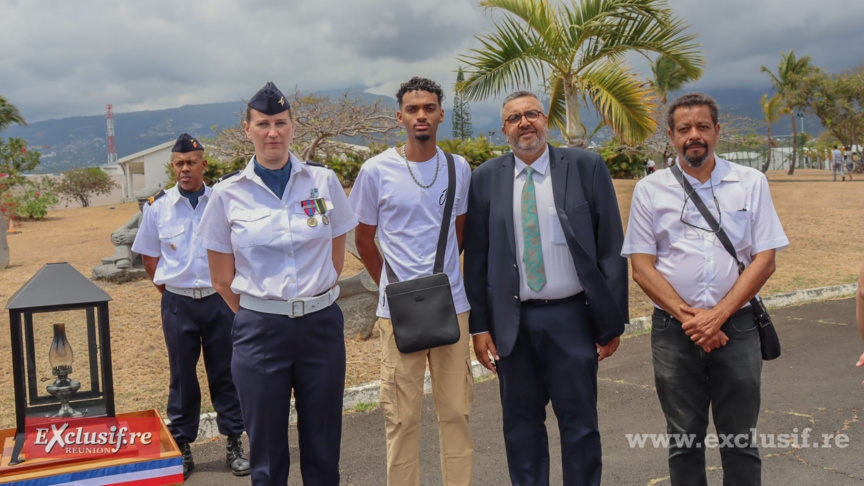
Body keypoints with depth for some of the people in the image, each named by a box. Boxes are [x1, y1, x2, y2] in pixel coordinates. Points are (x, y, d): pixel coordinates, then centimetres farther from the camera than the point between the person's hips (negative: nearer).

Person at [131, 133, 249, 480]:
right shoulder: (157, 207, 1)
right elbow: (149, 254, 11)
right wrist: (167, 288, 5)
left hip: (219, 299, 0)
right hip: (178, 304, 1)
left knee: (225, 373, 7)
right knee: (182, 377, 9)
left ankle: (234, 444, 19)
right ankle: (181, 448, 22)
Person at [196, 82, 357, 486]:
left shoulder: (323, 181, 2)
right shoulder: (228, 195, 0)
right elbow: (222, 278, 6)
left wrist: (311, 300, 8)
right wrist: (257, 316, 3)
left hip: (321, 325, 1)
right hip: (260, 330, -1)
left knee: (322, 451, 10)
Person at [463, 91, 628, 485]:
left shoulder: (585, 167, 0)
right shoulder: (486, 178, 4)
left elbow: (611, 246, -1)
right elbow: (476, 257, 5)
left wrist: (612, 319, -3)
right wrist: (479, 325, 1)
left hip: (571, 318, -1)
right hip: (513, 321, 2)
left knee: (579, 423, 8)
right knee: (521, 423, 12)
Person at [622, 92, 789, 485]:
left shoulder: (751, 183, 5)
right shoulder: (649, 191, 4)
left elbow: (764, 259, 0)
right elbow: (641, 267, 0)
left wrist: (717, 315, -11)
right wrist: (688, 317, -11)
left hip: (736, 326, 0)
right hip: (674, 331, 0)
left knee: (741, 442, 7)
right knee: (684, 441, 10)